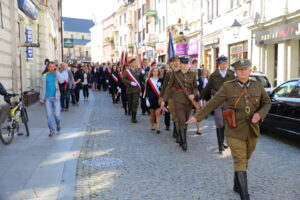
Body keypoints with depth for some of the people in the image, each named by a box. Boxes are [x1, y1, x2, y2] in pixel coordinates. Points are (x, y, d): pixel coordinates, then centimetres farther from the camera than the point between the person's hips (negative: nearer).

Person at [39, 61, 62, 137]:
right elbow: (42, 87, 6)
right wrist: (41, 98, 4)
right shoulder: (44, 76, 3)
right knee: (49, 114, 0)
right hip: (47, 98, 1)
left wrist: (56, 71, -14)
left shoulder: (57, 74, 2)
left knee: (57, 114, -3)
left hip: (56, 97, -1)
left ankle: (58, 124, 27)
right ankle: (52, 130, 9)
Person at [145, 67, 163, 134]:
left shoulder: (160, 80, 3)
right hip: (152, 98, 1)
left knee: (158, 114, -6)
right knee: (152, 113, 12)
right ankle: (152, 126, 29)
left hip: (159, 98, 0)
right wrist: (147, 99, -7)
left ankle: (158, 128, -8)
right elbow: (147, 90, 0)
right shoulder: (149, 80, 1)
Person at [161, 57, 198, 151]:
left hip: (189, 100, 3)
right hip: (178, 99, -3)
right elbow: (169, 87, 4)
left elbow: (195, 87, 12)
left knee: (186, 121, 9)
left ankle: (181, 140, 25)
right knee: (182, 121, -11)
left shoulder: (192, 74, 6)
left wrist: (193, 94, -10)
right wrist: (164, 99, 3)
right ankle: (183, 142, -3)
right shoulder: (175, 74, -1)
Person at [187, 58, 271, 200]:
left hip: (252, 131, 4)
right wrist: (197, 117, -5)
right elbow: (213, 103, -3)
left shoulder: (258, 86, 3)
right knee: (240, 162, -4)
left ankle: (237, 185, 36)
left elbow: (267, 103, 12)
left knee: (244, 160, 16)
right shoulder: (228, 87, -6)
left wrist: (260, 114, -9)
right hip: (235, 131, -4)